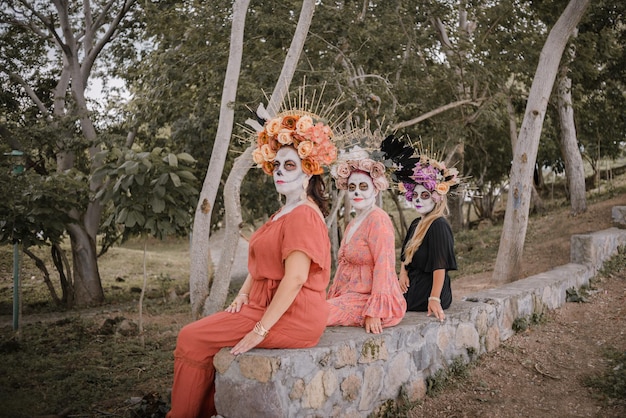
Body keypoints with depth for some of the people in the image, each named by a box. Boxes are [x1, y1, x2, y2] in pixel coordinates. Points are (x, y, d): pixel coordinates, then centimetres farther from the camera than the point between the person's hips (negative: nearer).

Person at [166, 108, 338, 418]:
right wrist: (243, 294, 1)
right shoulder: (284, 213, 18)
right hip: (266, 305, 10)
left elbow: (295, 279, -24)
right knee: (196, 335, 7)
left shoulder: (303, 215, -16)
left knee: (192, 338, -8)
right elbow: (259, 264, 18)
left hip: (290, 317, -10)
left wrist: (260, 330, -23)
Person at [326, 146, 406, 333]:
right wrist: (332, 299, 11)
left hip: (369, 300, -9)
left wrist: (374, 312, -21)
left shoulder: (378, 219, -10)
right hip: (350, 297, 9)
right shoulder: (353, 223, 19)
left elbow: (384, 267, -17)